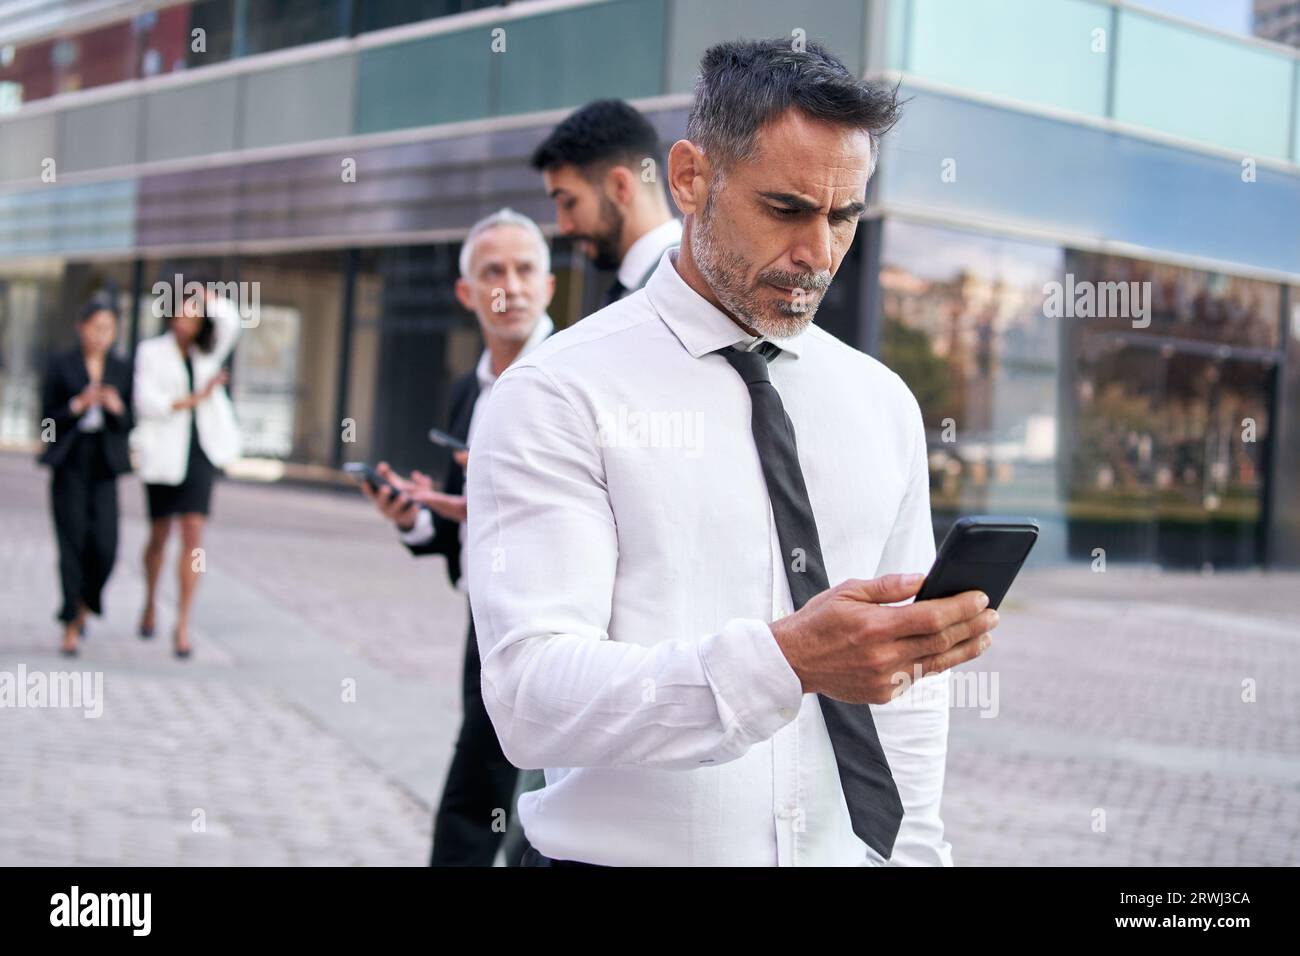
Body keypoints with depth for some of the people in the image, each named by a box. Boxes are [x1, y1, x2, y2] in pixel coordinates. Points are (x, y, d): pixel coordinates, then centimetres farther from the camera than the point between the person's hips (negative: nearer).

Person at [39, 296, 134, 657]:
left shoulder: (122, 370, 9)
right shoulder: (60, 365, 2)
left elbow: (129, 424, 8)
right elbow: (48, 418, 0)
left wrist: (117, 407, -13)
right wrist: (79, 405, -17)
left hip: (104, 467, 2)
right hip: (69, 464, -2)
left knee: (105, 547, -6)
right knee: (73, 544, -5)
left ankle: (84, 604, 24)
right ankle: (71, 628, 1)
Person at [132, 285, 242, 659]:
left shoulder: (207, 354, 13)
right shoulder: (151, 351, 3)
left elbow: (230, 321, -4)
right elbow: (147, 402, -9)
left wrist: (207, 296, -4)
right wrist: (194, 399, -13)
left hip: (200, 451, 2)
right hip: (164, 453, -1)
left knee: (193, 536, -9)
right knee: (160, 535, 11)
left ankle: (182, 626, -10)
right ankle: (150, 603, 36)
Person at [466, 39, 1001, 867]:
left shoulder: (884, 405, 6)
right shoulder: (560, 396, -11)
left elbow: (910, 679, 8)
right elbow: (533, 697, -22)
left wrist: (916, 851, -1)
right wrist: (789, 659, -34)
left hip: (853, 850, 5)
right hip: (628, 853, -4)